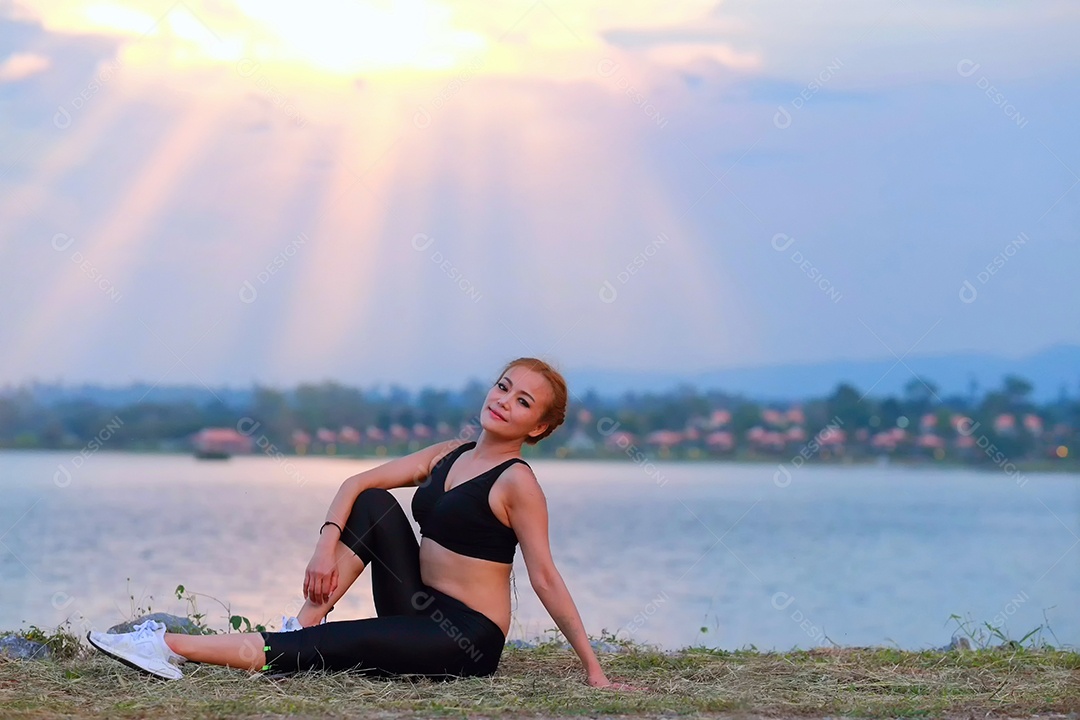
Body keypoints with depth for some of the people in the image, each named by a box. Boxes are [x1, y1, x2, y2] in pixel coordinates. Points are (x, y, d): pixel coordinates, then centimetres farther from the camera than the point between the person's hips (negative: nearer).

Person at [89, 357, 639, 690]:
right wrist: (328, 543, -11)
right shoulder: (448, 456, 11)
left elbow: (546, 579, -13)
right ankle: (307, 622, -8)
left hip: (466, 640, -7)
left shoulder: (516, 482, -11)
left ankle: (168, 647, -22)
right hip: (420, 614, 7)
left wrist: (593, 671, -16)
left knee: (322, 649, -20)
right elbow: (357, 482, 8)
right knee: (373, 503, -4)